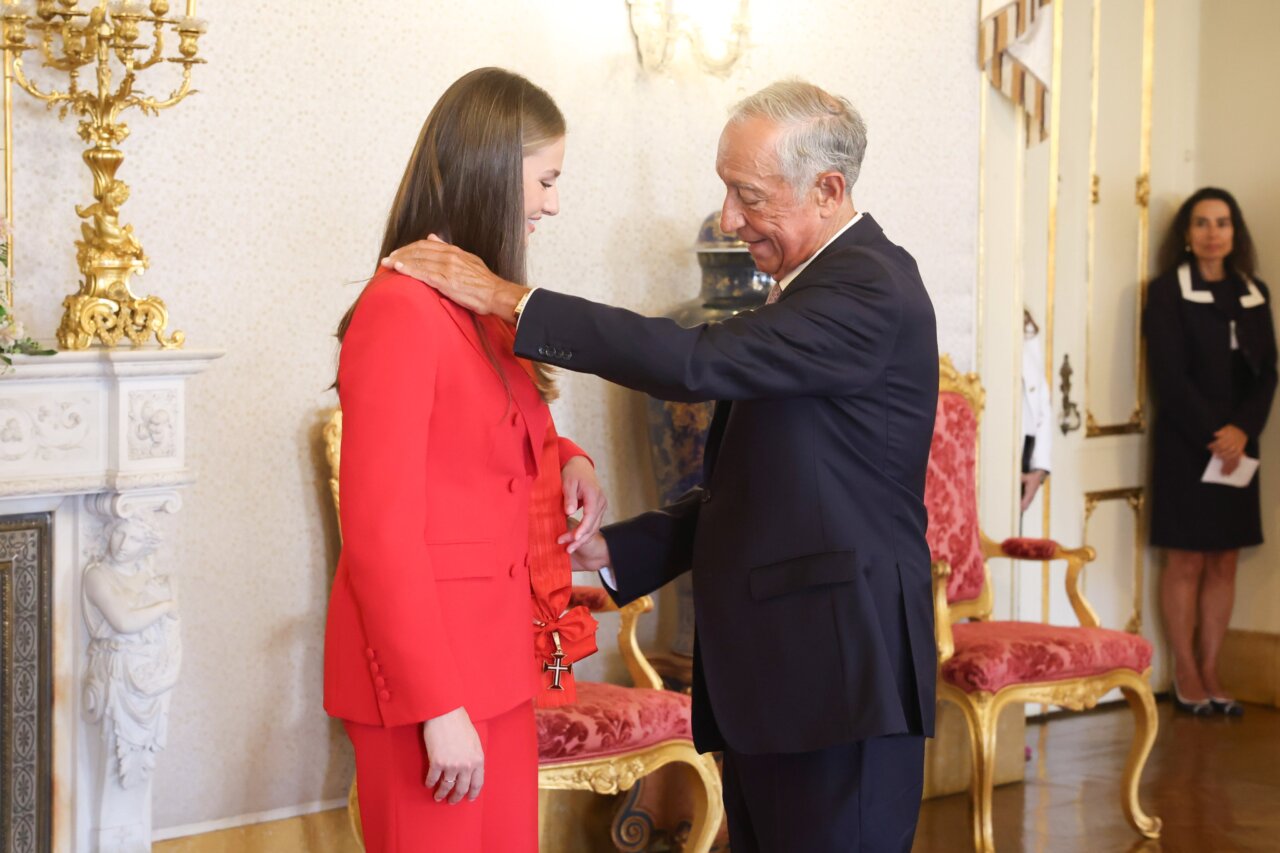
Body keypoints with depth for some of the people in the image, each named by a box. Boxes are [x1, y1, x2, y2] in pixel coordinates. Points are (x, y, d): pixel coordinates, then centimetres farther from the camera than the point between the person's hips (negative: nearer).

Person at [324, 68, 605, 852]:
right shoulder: (401, 312, -16)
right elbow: (380, 535, -19)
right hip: (427, 672, -8)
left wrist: (568, 460, 3)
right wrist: (438, 707, -20)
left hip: (498, 661, 8)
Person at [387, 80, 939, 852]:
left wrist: (509, 298, -21)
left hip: (840, 680, -9)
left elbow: (698, 364, -25)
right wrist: (612, 551, 8)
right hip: (769, 674, 9)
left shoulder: (871, 289, -14)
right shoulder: (806, 289, 18)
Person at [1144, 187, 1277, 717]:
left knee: (1224, 560, 5)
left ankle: (1209, 672, 11)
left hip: (1237, 444, 5)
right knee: (1187, 560, -2)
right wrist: (1212, 434, -15)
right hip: (1184, 444, -4)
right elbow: (1169, 376, -9)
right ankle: (1186, 675, 4)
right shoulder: (1168, 293, -3)